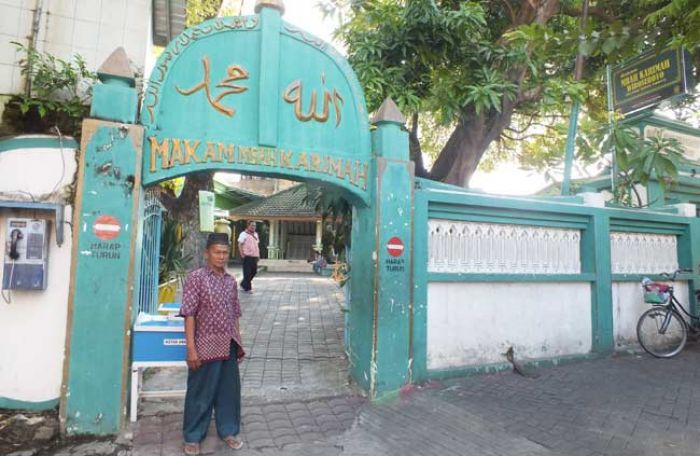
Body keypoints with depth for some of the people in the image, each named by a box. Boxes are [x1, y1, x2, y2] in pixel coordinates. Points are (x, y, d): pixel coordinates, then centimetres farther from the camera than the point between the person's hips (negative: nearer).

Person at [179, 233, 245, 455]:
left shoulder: (231, 281, 7)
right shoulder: (196, 277, -11)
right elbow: (189, 314, -13)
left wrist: (238, 343, 12)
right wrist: (191, 348, -16)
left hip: (229, 346, 5)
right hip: (206, 346, -5)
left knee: (229, 391, 16)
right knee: (200, 394, 10)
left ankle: (228, 431, 34)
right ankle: (192, 437, 29)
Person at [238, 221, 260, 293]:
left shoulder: (255, 234, 17)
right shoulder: (244, 234, -5)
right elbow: (240, 244, -10)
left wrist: (258, 254, 16)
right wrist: (242, 254, -17)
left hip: (255, 256, 8)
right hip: (247, 256, -8)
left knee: (254, 271, 11)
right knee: (247, 273, -3)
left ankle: (243, 284, 28)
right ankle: (247, 288, 6)